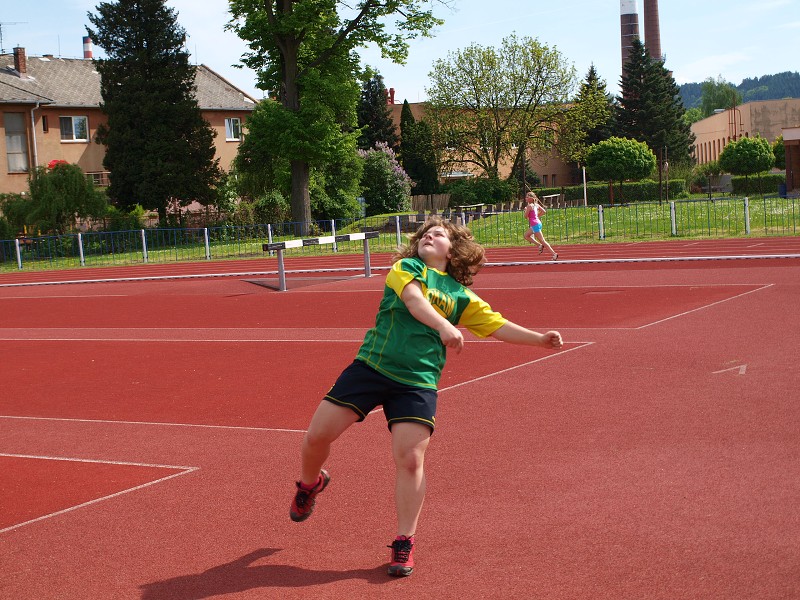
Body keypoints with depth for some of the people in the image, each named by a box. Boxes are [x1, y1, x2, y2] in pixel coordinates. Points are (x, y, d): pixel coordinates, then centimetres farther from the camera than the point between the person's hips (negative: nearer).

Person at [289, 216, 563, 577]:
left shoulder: (461, 296, 16)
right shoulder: (407, 267, 8)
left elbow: (497, 326, 17)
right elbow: (413, 299, -11)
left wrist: (540, 340, 7)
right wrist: (444, 326, -28)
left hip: (417, 382, 1)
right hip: (371, 366, -1)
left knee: (410, 459, -12)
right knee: (317, 435, -2)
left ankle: (404, 544, 5)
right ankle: (310, 484, 33)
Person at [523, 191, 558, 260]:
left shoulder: (529, 206, -15)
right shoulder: (536, 205, 10)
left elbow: (526, 216, -12)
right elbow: (544, 211, 15)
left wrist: (525, 210, 6)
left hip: (535, 225, -10)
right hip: (538, 223, 10)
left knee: (542, 241, -5)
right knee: (526, 235, 23)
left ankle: (554, 254, -6)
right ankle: (540, 245, 15)